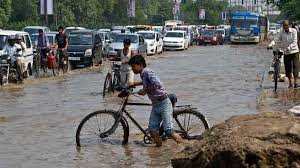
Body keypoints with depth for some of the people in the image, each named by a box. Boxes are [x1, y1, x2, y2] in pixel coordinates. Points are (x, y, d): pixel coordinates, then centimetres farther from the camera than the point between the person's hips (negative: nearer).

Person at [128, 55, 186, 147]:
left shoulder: (148, 72, -15)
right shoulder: (143, 74, 13)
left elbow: (158, 85, -30)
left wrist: (145, 90, -18)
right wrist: (135, 84, 30)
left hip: (163, 103, -9)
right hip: (155, 105, 9)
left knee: (168, 131, -14)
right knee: (152, 130, -4)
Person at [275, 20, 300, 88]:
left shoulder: (293, 31, -10)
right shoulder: (281, 32, -4)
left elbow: (294, 42, -17)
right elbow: (277, 40, -1)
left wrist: (288, 48, -28)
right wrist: (279, 48, -11)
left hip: (294, 51, -2)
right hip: (286, 53, 2)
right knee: (288, 68, 4)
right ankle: (290, 83, 15)